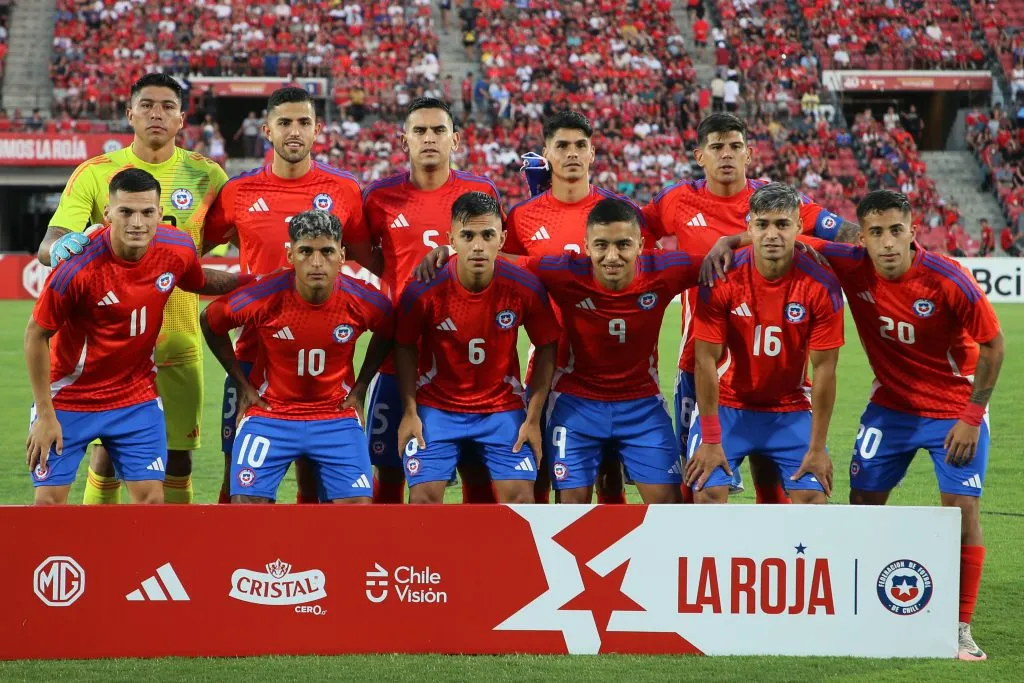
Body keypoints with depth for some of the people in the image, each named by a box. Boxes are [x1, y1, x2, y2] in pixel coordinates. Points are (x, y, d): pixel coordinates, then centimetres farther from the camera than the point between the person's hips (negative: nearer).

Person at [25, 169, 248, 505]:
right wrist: (45, 416, -12)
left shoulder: (178, 248, -13)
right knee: (49, 500, -5)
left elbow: (199, 281, 14)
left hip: (137, 397, 3)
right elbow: (36, 336, -14)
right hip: (69, 398, -3)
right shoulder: (78, 266, -26)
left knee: (151, 499, -4)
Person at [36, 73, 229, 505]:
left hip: (178, 338, 1)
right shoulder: (95, 173, -2)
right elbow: (47, 247, -10)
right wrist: (59, 246, -32)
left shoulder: (205, 175, 3)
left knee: (177, 458, 4)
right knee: (105, 455, -3)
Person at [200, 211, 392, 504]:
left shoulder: (364, 301, -14)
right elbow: (210, 322, 0)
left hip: (337, 417, 1)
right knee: (247, 501, -10)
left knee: (358, 504, -8)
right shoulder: (264, 296, -19)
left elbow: (387, 335, 10)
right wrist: (243, 385, 2)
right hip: (270, 412, -1)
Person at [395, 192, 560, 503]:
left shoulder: (526, 288, -16)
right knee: (424, 495, -10)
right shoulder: (424, 289, -18)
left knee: (520, 496, -8)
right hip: (437, 406, -1)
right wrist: (409, 412, -6)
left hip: (503, 407, 1)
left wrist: (533, 418, -4)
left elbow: (546, 348, -2)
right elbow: (405, 347, -1)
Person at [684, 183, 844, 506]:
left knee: (813, 496, -11)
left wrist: (817, 448, -11)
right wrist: (711, 441, -14)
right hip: (727, 404, -1)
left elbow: (824, 369, -11)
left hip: (790, 411, 1)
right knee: (708, 493, -15)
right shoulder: (721, 278, -17)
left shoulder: (821, 284, -15)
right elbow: (706, 360, -13)